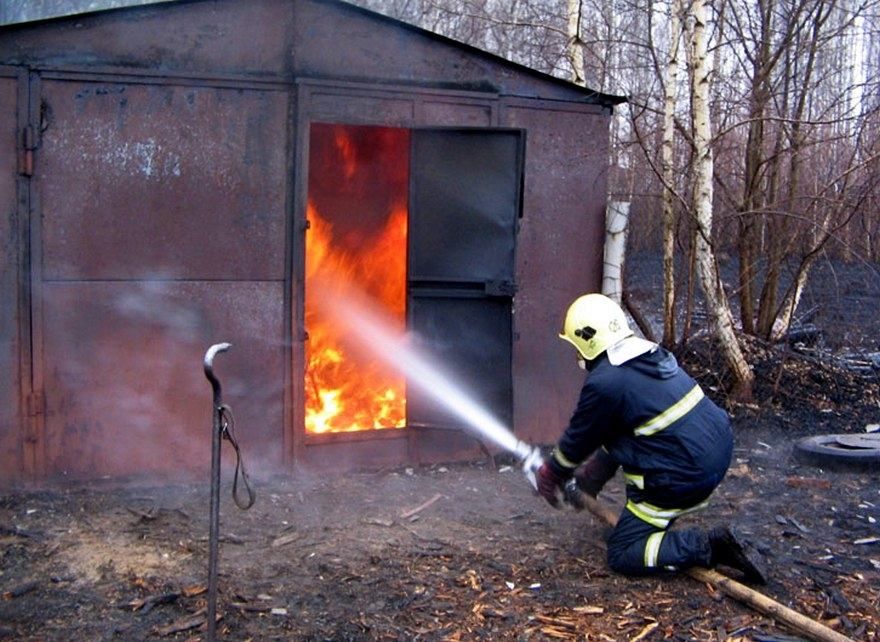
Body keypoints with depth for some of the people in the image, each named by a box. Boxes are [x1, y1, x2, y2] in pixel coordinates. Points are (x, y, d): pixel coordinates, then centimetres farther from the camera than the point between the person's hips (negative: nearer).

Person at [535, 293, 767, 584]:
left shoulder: (604, 383, -18)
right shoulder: (651, 353, 10)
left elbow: (578, 440, -2)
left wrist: (550, 474, 17)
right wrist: (595, 468, 30)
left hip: (683, 477, -9)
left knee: (622, 555, 4)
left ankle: (710, 547, -11)